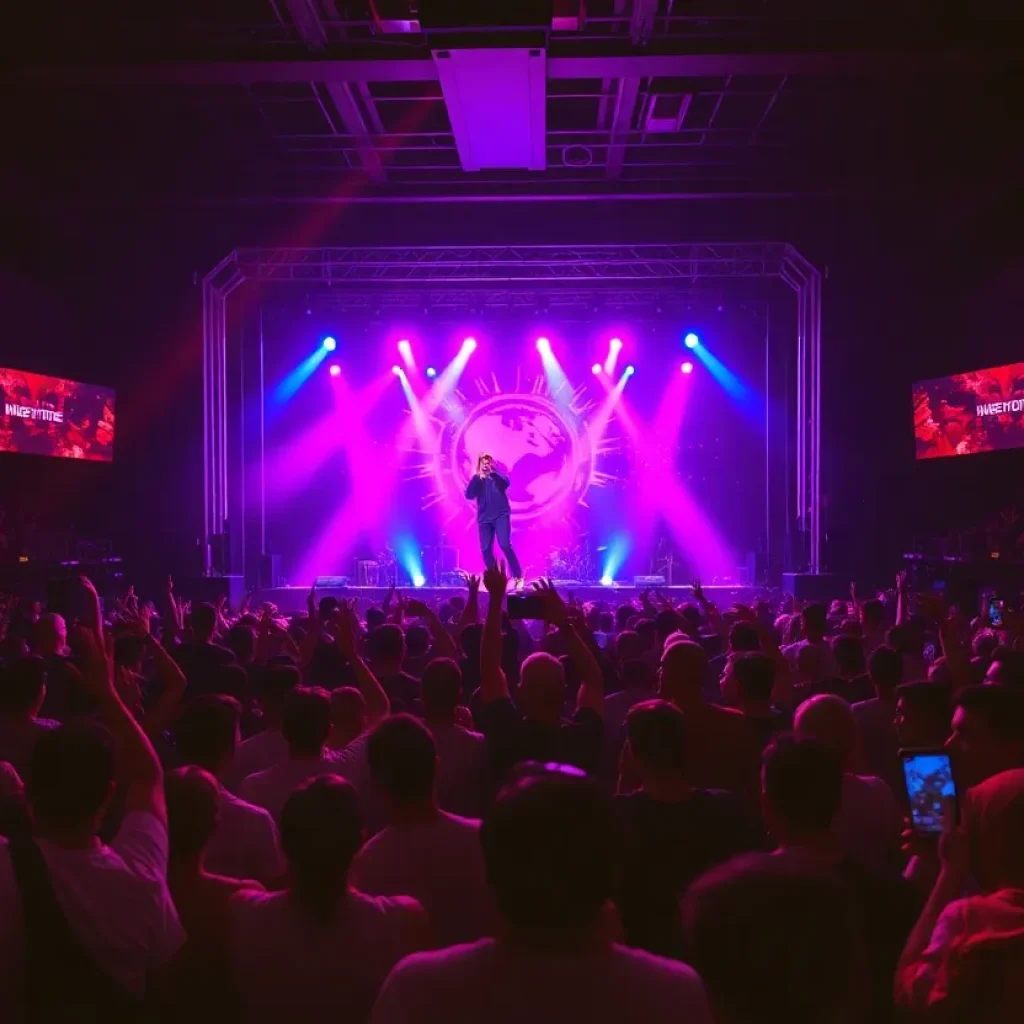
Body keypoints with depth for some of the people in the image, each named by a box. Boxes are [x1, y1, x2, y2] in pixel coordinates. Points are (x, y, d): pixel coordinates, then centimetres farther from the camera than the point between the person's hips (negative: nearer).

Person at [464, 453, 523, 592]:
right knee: (486, 549, -1)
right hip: (484, 518, 3)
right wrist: (477, 476, -17)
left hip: (501, 516, -3)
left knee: (505, 545, -17)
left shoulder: (498, 476, 5)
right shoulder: (477, 480, 8)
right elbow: (469, 495, -7)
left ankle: (518, 576, -8)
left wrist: (492, 473, -29)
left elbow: (506, 483, -16)